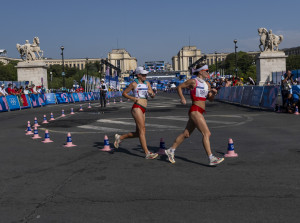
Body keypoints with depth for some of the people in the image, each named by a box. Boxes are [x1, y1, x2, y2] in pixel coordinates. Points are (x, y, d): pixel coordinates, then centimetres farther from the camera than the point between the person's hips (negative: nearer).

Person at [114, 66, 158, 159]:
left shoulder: (147, 83, 18)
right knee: (142, 130, -13)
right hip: (137, 107, -8)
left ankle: (119, 137, 28)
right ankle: (147, 153, -14)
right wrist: (132, 98, -9)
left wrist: (151, 93, -7)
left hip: (143, 110, 8)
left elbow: (153, 96, 16)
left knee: (138, 133, 9)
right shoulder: (134, 84, 0)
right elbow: (124, 93, 6)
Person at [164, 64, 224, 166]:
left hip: (199, 112, 9)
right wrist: (182, 98, -8)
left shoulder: (207, 84, 15)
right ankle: (211, 158, -14)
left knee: (186, 133, 14)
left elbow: (210, 99, 17)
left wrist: (213, 93, -2)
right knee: (206, 133, -14)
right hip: (195, 111, -9)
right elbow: (179, 87, 3)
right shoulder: (193, 81, -6)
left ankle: (170, 151, 24)